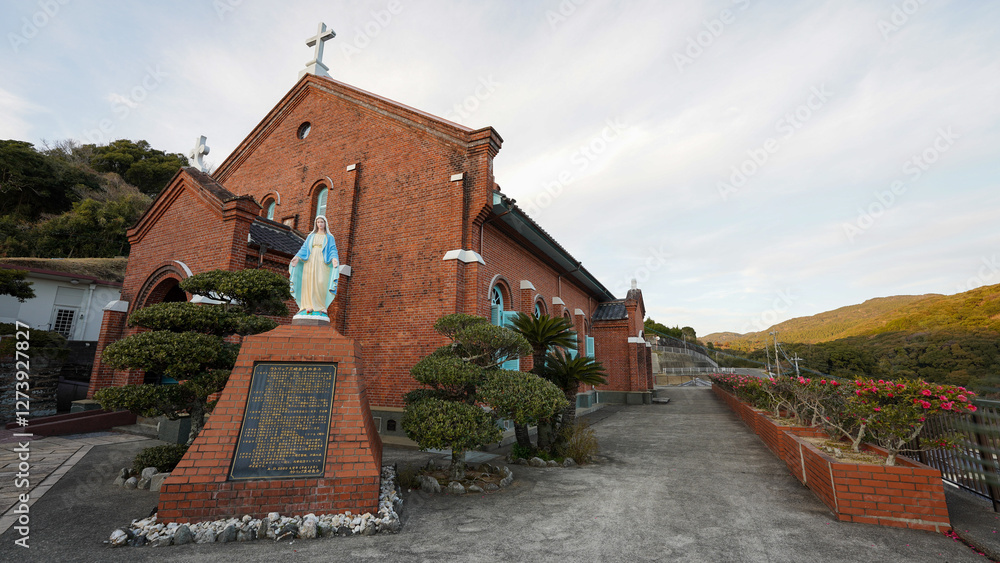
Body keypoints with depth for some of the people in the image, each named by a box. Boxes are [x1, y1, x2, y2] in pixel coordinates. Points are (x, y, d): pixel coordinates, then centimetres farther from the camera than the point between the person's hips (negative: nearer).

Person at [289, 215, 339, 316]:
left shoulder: (329, 237, 14)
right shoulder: (311, 236, 21)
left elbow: (332, 250, 3)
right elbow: (304, 248, 13)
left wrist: (334, 258, -18)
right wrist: (297, 257, -4)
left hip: (322, 262, -2)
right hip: (310, 261, 3)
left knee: (321, 283, -15)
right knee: (309, 282, -7)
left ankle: (320, 307, -12)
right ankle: (309, 307, -8)